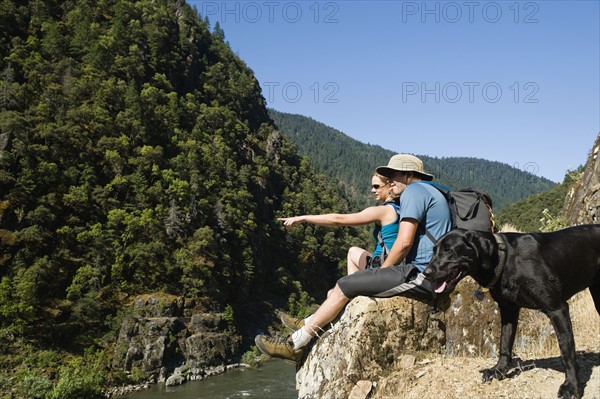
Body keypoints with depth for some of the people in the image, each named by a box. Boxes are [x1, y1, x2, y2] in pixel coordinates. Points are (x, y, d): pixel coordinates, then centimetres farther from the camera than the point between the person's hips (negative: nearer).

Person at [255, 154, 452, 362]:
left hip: (419, 274, -10)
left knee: (345, 286, -7)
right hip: (433, 274, 10)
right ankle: (309, 325, 20)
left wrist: (383, 269, -4)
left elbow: (404, 242, -20)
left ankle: (294, 344, 0)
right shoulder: (432, 192, 23)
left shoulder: (414, 191, -9)